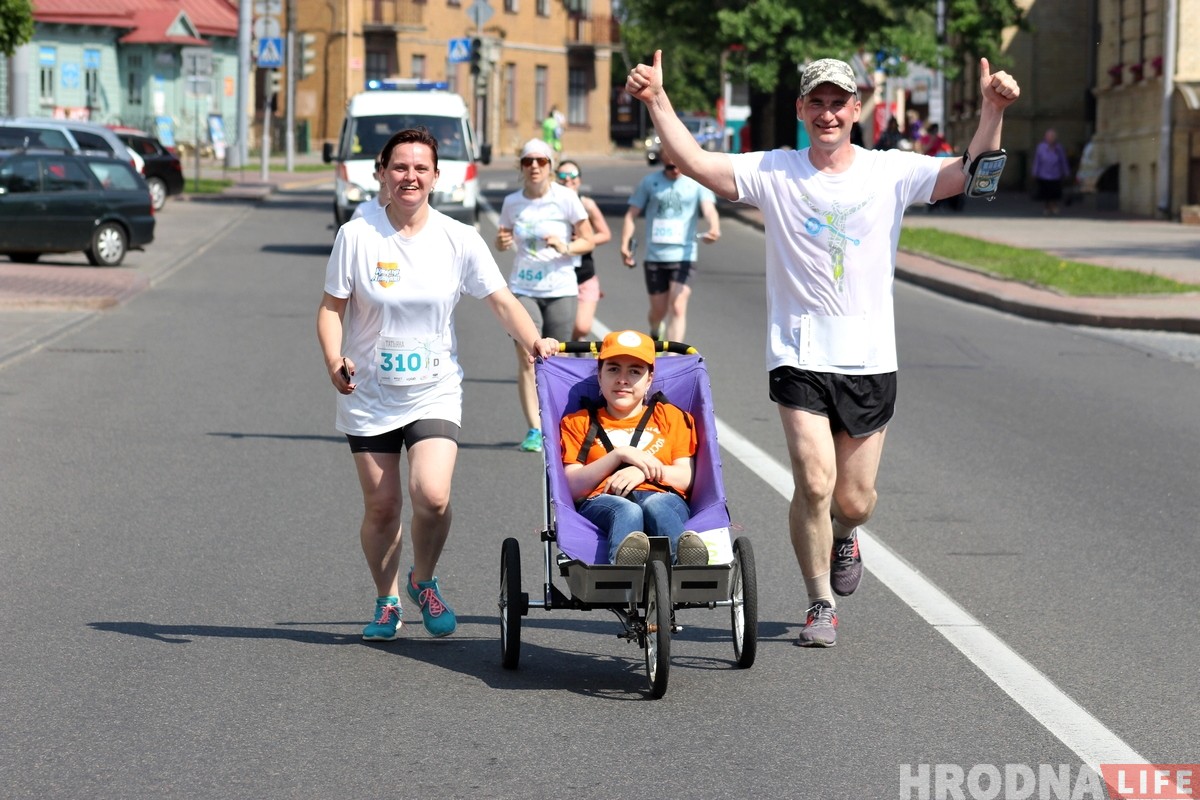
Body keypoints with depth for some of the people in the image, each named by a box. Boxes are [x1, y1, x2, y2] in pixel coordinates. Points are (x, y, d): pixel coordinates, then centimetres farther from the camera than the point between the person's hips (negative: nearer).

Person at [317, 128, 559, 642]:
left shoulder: (458, 239, -3)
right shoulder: (357, 236, -5)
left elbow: (500, 301, 0)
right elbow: (332, 306, 0)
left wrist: (532, 341, -17)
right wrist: (334, 360, -17)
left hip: (435, 392, 0)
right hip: (369, 394, 0)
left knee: (431, 495, -18)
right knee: (381, 507, 2)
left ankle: (423, 581, 10)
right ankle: (387, 601, 25)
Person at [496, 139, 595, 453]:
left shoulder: (566, 198, -5)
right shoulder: (512, 202, 4)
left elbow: (588, 240, 0)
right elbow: (503, 239, 17)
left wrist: (566, 247, -20)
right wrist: (502, 241, -6)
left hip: (560, 289, -1)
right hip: (523, 289, 1)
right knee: (527, 361, -8)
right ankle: (534, 430, -6)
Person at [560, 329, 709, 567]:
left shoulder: (671, 416, 29)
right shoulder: (579, 422, 27)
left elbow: (686, 478, 13)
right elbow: (573, 488, 9)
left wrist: (647, 471, -6)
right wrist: (619, 454, -2)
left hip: (662, 497, 1)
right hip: (603, 502, -1)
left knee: (655, 505, -39)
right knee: (627, 511, -41)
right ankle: (623, 562, -78)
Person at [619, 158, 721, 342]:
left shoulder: (697, 183, 0)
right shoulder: (649, 182, 5)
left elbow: (709, 209, -15)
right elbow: (631, 214, 7)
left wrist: (714, 229, -37)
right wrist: (625, 244, -5)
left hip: (683, 256, -2)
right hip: (654, 256, 2)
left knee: (678, 308, -15)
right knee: (659, 310, 11)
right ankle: (655, 334, 45)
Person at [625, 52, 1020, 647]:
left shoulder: (891, 172, 0)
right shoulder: (773, 173, -1)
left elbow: (970, 175, -8)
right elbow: (695, 163, -8)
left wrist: (992, 111, -22)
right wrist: (657, 102, -19)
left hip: (870, 360, 1)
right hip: (799, 357, -1)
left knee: (854, 501, 7)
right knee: (814, 482, -15)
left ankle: (843, 537, 46)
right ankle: (821, 605, 3)